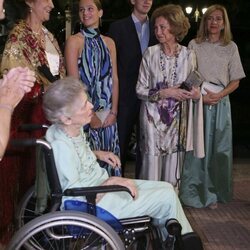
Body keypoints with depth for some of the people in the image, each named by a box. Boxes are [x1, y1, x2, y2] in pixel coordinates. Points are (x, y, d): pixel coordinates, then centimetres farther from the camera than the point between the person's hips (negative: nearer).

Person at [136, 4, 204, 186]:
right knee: (152, 167, 0)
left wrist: (196, 94, -10)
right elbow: (140, 90, -4)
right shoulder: (150, 53, -5)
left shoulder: (188, 55, 0)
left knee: (173, 170, 8)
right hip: (153, 118, -2)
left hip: (177, 120, 2)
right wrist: (164, 93, -17)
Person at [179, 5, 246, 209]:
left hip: (221, 103, 1)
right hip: (197, 102, -1)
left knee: (218, 148, 3)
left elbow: (235, 81, 7)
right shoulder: (194, 45, 4)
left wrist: (220, 95, -10)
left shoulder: (231, 47, 7)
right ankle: (193, 192, 10)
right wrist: (200, 96, -11)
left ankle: (213, 194, 15)